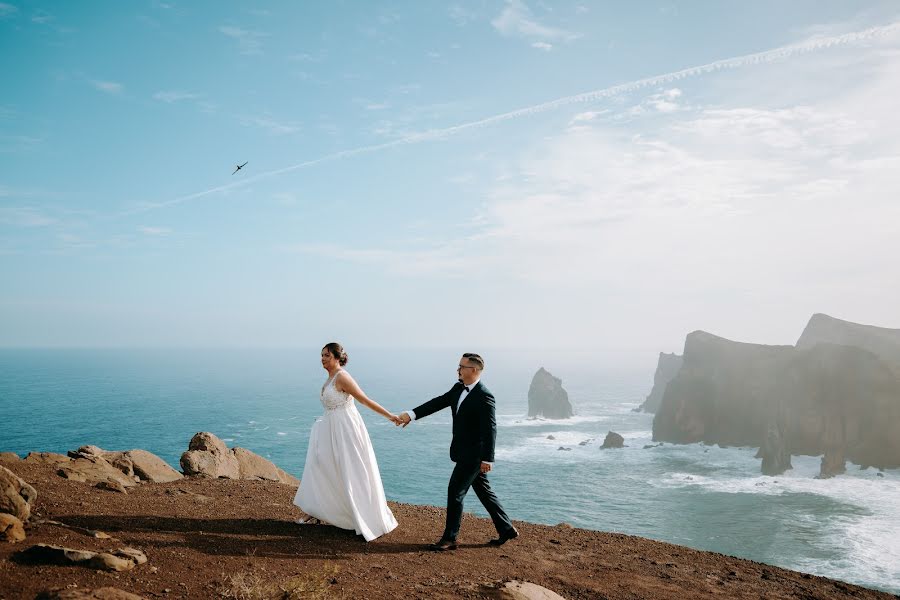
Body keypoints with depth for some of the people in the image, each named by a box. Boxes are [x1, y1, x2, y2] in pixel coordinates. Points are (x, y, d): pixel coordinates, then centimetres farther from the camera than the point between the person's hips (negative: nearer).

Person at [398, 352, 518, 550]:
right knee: (483, 491, 16)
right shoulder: (458, 389, 6)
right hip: (465, 453, 9)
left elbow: (490, 429, -20)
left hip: (473, 455, -9)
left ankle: (449, 539, 7)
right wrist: (411, 414, -5)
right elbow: (438, 402, 4)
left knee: (455, 491, -4)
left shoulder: (484, 396, -20)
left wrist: (487, 459, -20)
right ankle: (506, 529, 26)